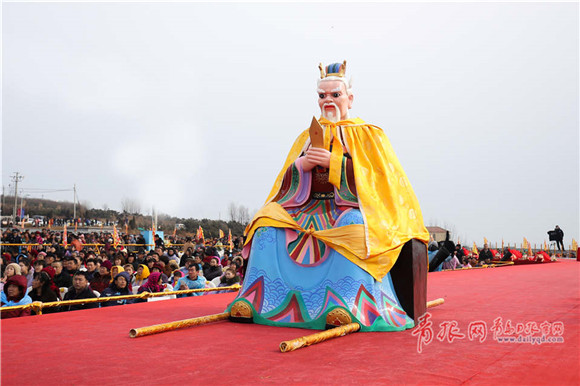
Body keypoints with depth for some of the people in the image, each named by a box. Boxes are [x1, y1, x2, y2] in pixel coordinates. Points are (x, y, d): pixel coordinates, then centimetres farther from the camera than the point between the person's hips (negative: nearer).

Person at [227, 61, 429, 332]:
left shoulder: (367, 134, 10)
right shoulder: (307, 136, 21)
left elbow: (376, 176, -5)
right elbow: (287, 181, 15)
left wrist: (333, 162, -15)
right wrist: (301, 164, -8)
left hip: (351, 207, -4)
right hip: (308, 206, 4)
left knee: (353, 227, -40)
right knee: (268, 220, -23)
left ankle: (345, 304, -46)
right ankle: (254, 299, -28)